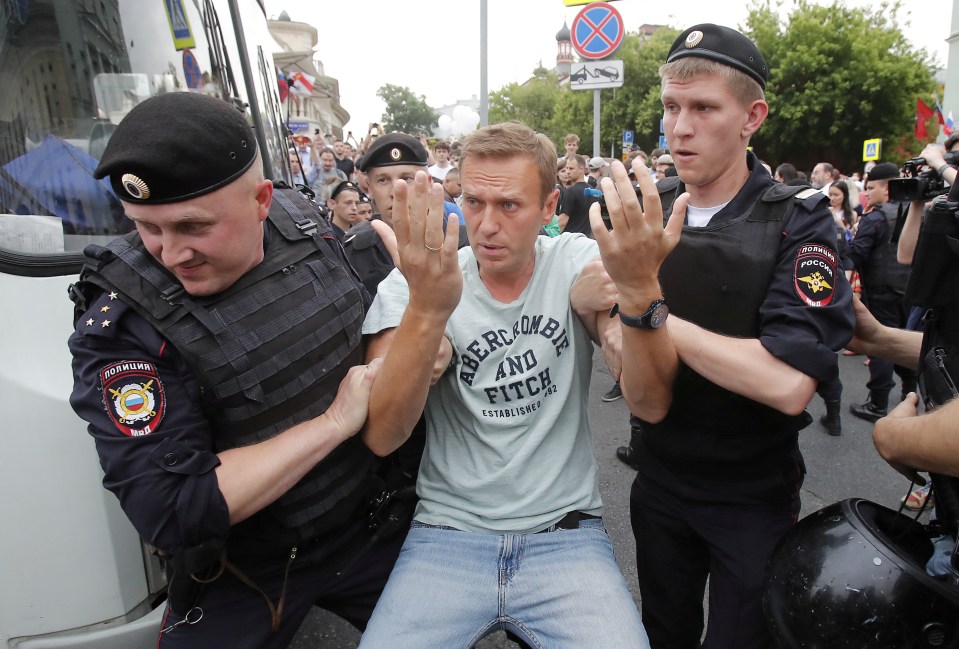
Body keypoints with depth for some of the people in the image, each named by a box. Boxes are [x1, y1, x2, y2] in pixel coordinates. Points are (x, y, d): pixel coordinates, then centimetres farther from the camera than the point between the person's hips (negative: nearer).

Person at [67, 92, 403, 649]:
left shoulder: (302, 223, -10)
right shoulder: (119, 325, -23)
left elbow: (369, 322, 9)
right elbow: (172, 513, -28)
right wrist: (334, 421, -27)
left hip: (372, 529, 5)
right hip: (243, 580, -4)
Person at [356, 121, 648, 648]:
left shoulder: (575, 263, -2)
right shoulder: (411, 287, -4)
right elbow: (382, 437, -18)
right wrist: (427, 310, -33)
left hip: (565, 534, 1)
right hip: (449, 533, 0)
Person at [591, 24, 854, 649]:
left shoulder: (798, 219, -14)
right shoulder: (643, 215, -7)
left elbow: (788, 384, -30)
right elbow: (648, 403, -14)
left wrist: (644, 299, -27)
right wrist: (637, 296, -34)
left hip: (755, 496, -3)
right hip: (661, 481, 3)